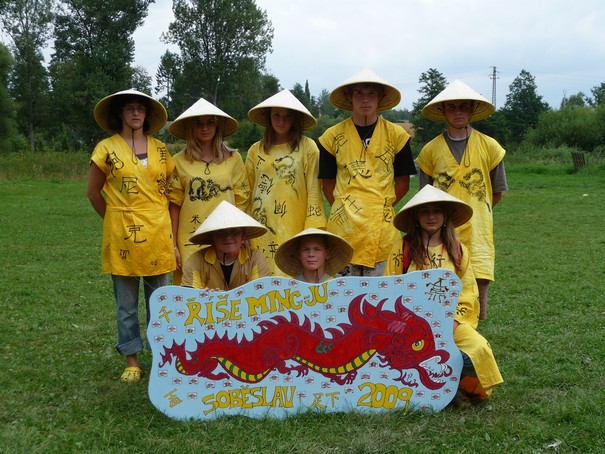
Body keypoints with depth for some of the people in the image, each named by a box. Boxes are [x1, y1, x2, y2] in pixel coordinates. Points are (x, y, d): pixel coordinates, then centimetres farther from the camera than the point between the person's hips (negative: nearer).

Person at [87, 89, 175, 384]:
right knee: (126, 304, 7)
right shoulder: (107, 148, -1)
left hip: (158, 235, 3)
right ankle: (132, 361, 18)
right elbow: (93, 192, 5)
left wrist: (161, 221, 6)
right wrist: (115, 220, 6)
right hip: (123, 237, -2)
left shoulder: (159, 149, 8)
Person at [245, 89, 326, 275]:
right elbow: (247, 192, 14)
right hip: (261, 229, 3)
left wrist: (313, 231, -8)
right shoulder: (255, 150, 11)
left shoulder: (307, 147, 1)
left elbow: (314, 190, -2)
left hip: (293, 230, -3)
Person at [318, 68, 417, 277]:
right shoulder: (332, 136, 5)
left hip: (382, 227, 0)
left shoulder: (396, 134, 5)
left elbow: (403, 182, 9)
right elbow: (327, 183, 10)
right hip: (344, 225, 0)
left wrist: (383, 206, 1)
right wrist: (343, 208, 1)